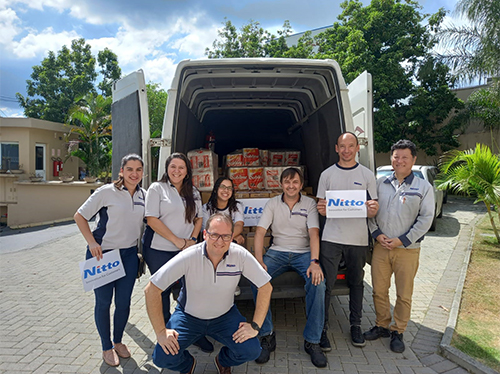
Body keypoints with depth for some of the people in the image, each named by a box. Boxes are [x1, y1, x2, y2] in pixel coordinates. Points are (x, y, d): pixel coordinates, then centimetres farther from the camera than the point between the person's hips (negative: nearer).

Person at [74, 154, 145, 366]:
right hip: (102, 253, -4)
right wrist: (91, 242, -15)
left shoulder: (144, 195, 3)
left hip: (129, 255, 4)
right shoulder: (107, 192, -11)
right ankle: (107, 347, 28)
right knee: (103, 301, 8)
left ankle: (118, 341, 34)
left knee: (123, 302, 9)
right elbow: (80, 216, -7)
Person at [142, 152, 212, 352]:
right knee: (162, 292, 7)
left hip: (185, 251, 3)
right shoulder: (157, 188, -2)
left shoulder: (193, 192, 12)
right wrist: (178, 241, -13)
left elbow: (198, 218, 16)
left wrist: (192, 240, -2)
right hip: (159, 250, -3)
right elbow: (152, 220, -10)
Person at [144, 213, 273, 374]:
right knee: (162, 357, -19)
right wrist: (160, 331, -21)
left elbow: (265, 287, -12)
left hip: (225, 315, 1)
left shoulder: (240, 255, -21)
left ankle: (223, 361, 18)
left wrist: (255, 326, -17)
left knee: (251, 350, -19)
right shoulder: (189, 257, -25)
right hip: (188, 315, -1)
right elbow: (151, 289, -20)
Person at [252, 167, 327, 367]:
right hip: (278, 252, 1)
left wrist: (314, 262, -25)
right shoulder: (272, 203, 5)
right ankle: (267, 335, -13)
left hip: (303, 252, -1)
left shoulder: (309, 204, 3)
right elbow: (260, 232, -3)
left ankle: (312, 341, -15)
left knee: (317, 281, -30)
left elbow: (314, 234, -9)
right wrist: (259, 260, -18)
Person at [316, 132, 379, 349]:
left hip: (358, 239, 1)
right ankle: (322, 328, 10)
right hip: (331, 238, -1)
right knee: (326, 284, -3)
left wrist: (373, 209, -17)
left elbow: (372, 209, 7)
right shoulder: (327, 174, 7)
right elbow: (321, 207, 9)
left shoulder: (367, 175, 7)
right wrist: (321, 209, -14)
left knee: (356, 283, 13)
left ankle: (355, 325, 30)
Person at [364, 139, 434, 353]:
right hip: (381, 246, 2)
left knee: (404, 295, 7)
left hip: (407, 250, -2)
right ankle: (382, 326, 29)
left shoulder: (423, 188, 1)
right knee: (379, 290, 10)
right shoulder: (380, 184, 8)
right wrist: (377, 234, -6)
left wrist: (402, 240, -11)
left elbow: (426, 219, -5)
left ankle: (398, 332, 25)